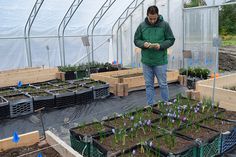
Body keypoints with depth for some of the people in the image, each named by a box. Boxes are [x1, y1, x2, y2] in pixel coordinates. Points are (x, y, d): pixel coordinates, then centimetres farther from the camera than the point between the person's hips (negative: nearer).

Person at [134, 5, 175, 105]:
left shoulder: (164, 25, -4)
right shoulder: (142, 26, 2)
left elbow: (171, 40, 0)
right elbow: (136, 40, 8)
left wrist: (161, 45, -17)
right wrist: (143, 44, -14)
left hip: (160, 61, -2)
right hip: (146, 61, 3)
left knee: (163, 84, 7)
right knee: (149, 85, 11)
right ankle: (150, 106, 23)